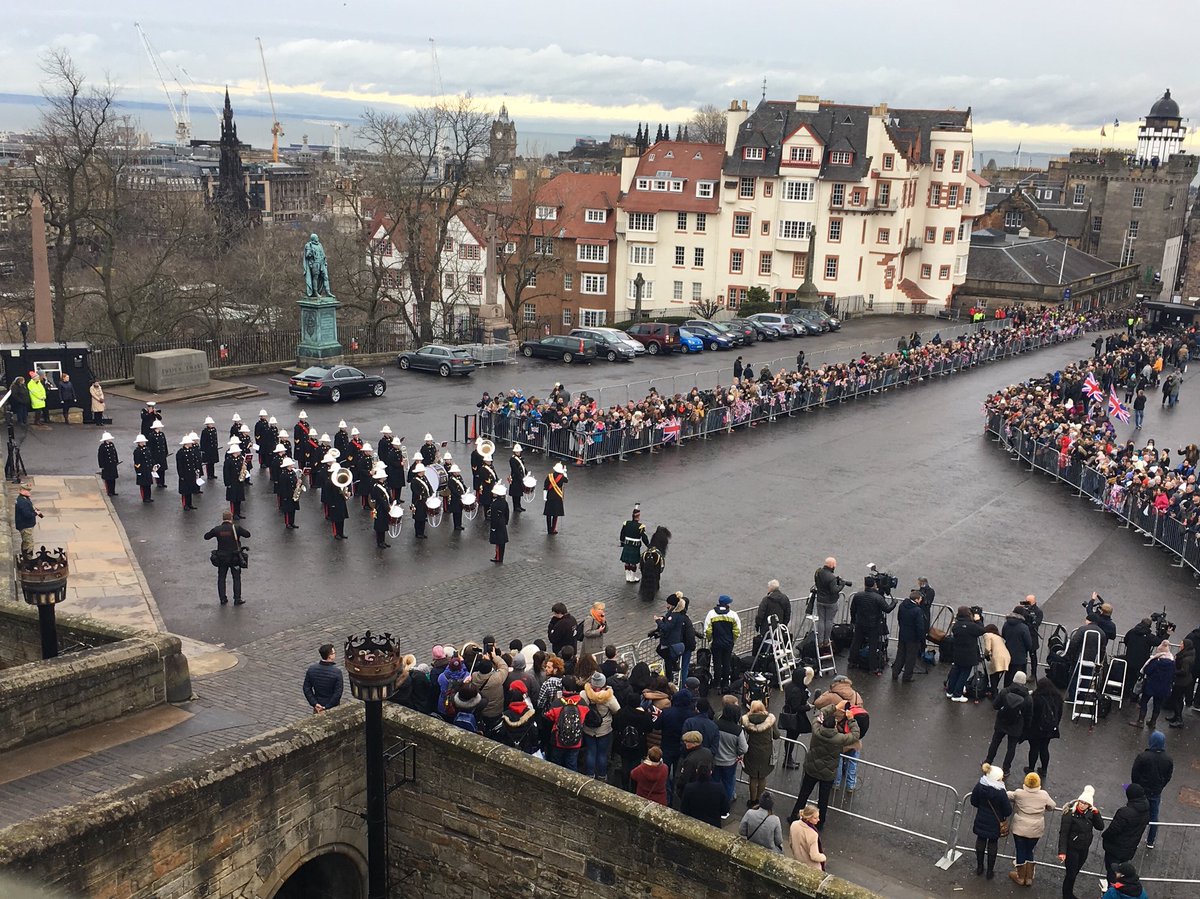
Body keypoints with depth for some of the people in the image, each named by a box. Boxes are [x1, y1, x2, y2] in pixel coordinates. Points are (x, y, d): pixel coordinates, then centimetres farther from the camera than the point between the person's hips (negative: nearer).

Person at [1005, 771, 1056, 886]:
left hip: (1020, 829, -2)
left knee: (1021, 851, 14)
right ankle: (1029, 878, 27)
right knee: (1029, 851, 20)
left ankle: (1020, 877, 27)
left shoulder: (1019, 793, -17)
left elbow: (1007, 795, 0)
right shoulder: (1044, 795, -12)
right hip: (1036, 830, 2)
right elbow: (1052, 806, 3)